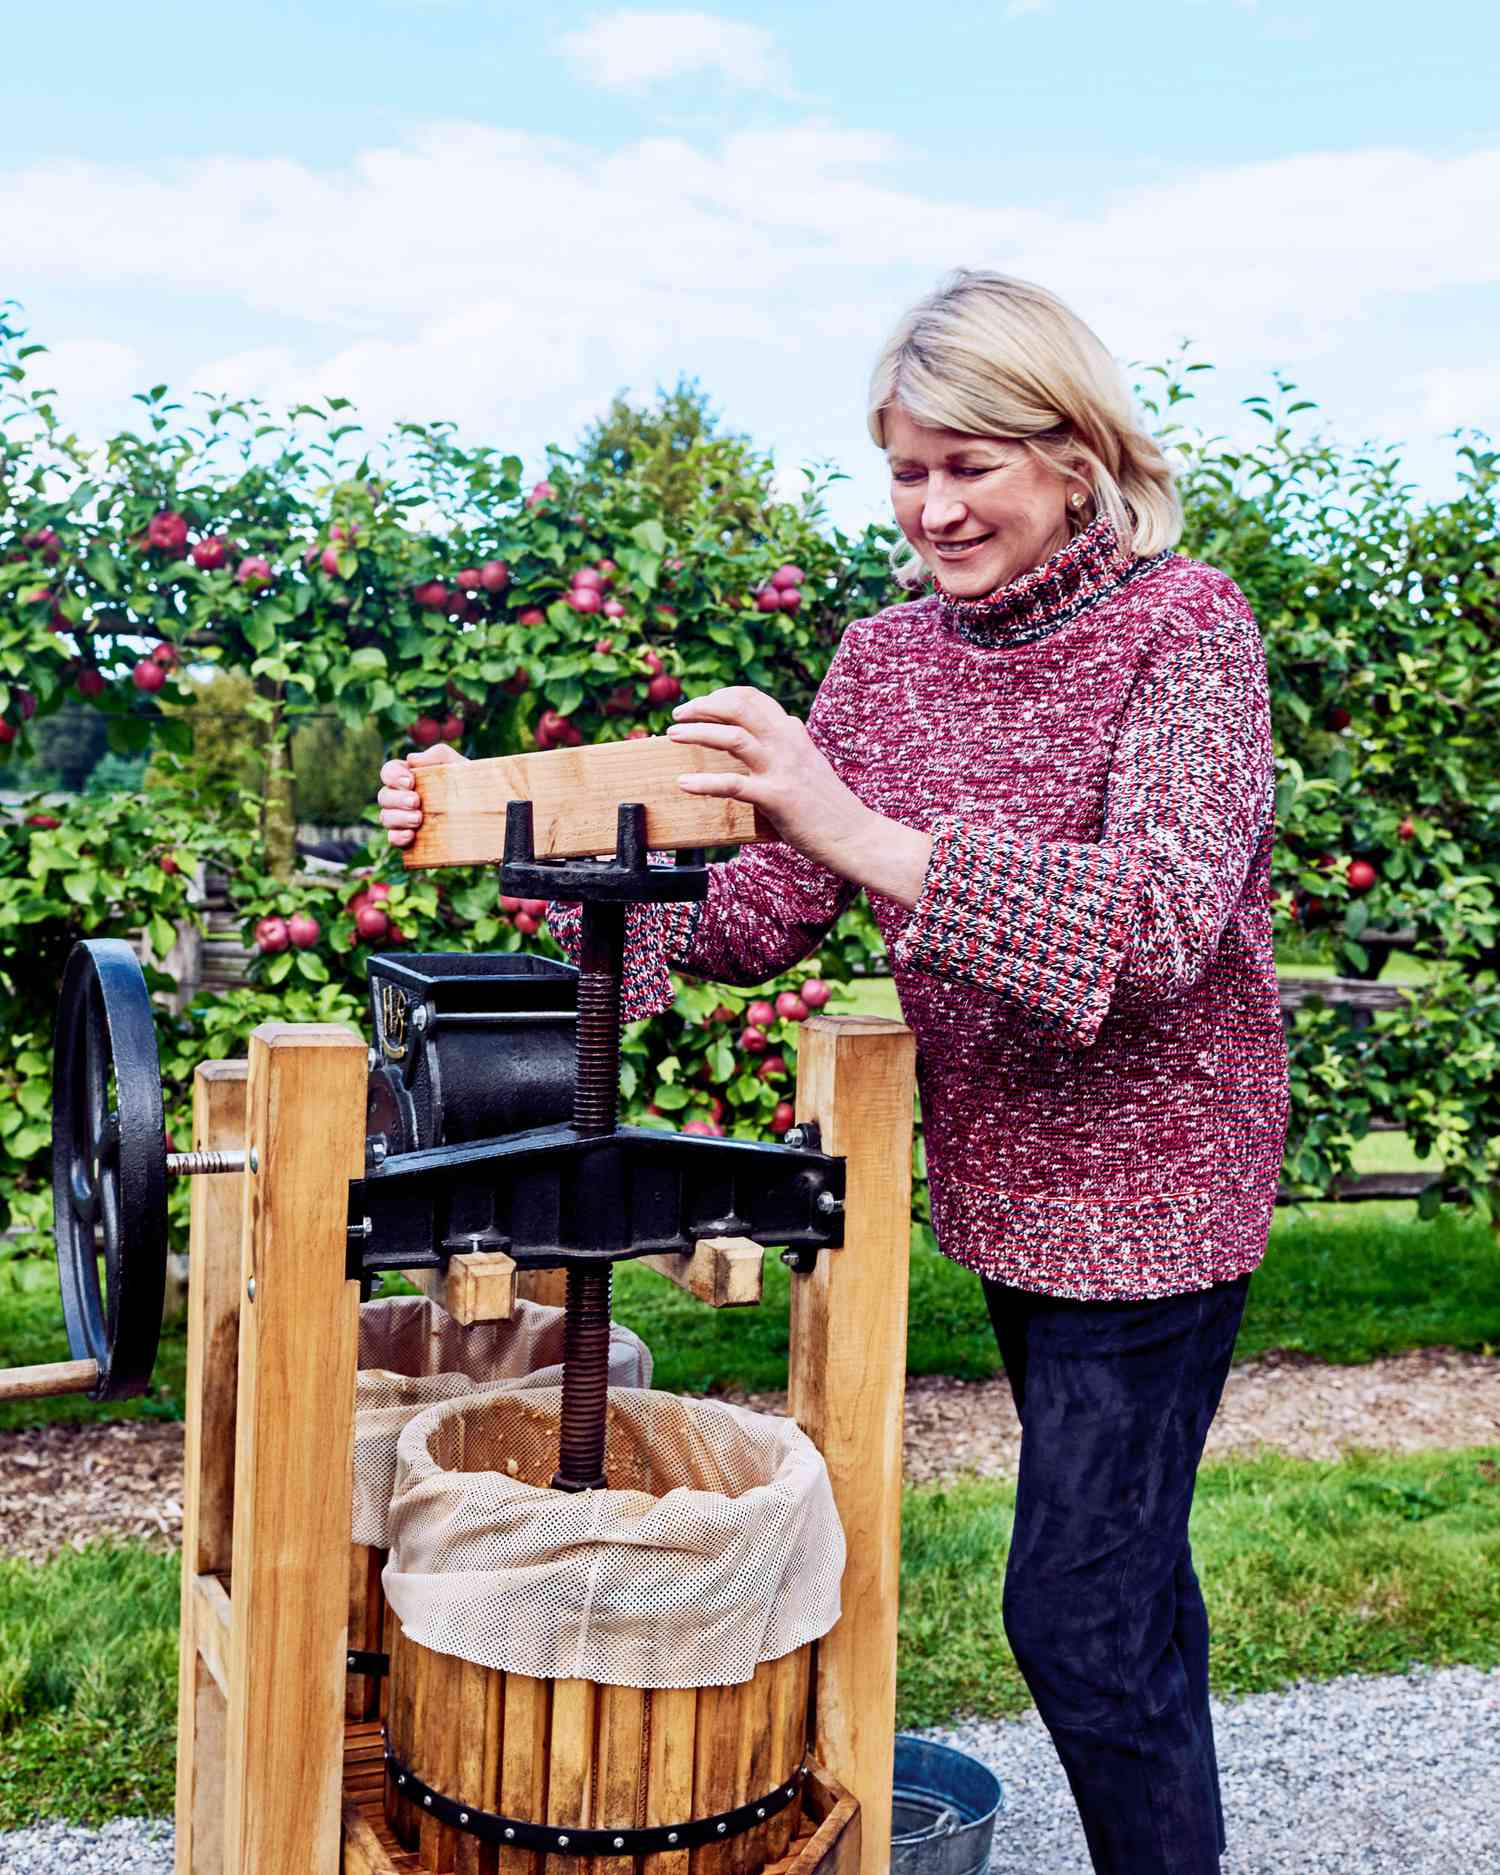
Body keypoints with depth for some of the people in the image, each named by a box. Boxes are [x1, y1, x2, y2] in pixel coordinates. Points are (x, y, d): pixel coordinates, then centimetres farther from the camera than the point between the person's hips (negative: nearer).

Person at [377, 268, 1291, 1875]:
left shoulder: (1185, 626, -15)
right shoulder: (886, 658, 3)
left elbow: (1163, 916, -30)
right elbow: (756, 917, -2)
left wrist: (862, 835, -40)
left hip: (1148, 1185, -6)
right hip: (1001, 1182, 6)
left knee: (1073, 1607, -3)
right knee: (1125, 1574, 21)